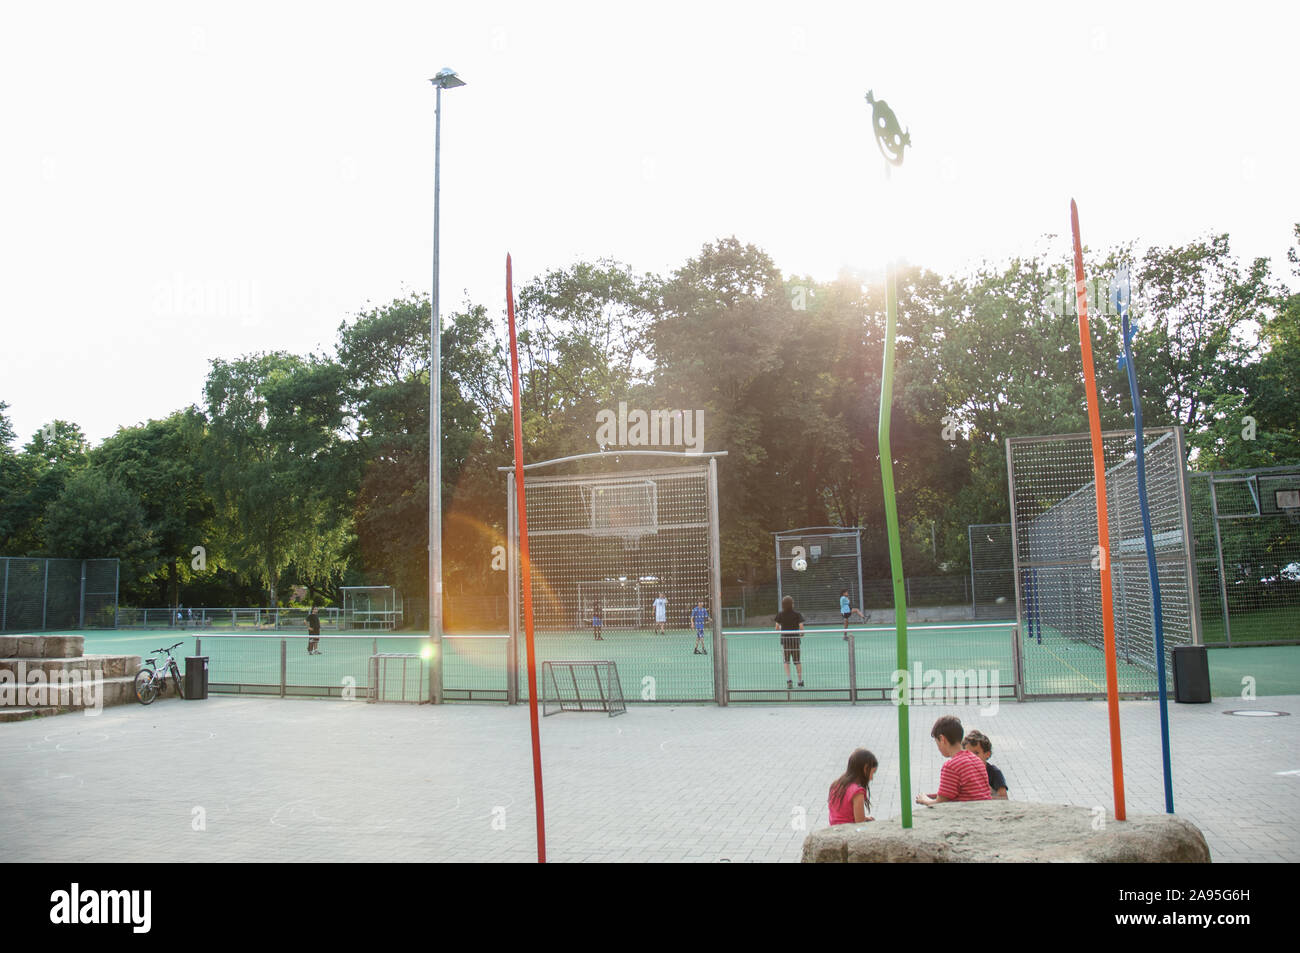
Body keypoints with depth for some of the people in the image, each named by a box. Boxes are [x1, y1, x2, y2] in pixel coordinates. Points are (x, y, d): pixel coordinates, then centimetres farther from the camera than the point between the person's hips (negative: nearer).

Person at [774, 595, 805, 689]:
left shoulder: (780, 615, -5)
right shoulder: (797, 615, -8)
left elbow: (777, 628, -4)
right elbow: (801, 627, -12)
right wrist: (801, 634, 8)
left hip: (784, 640, 0)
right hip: (795, 639, 0)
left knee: (786, 661, 9)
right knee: (797, 661, 11)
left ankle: (788, 680, -3)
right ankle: (800, 681, 14)